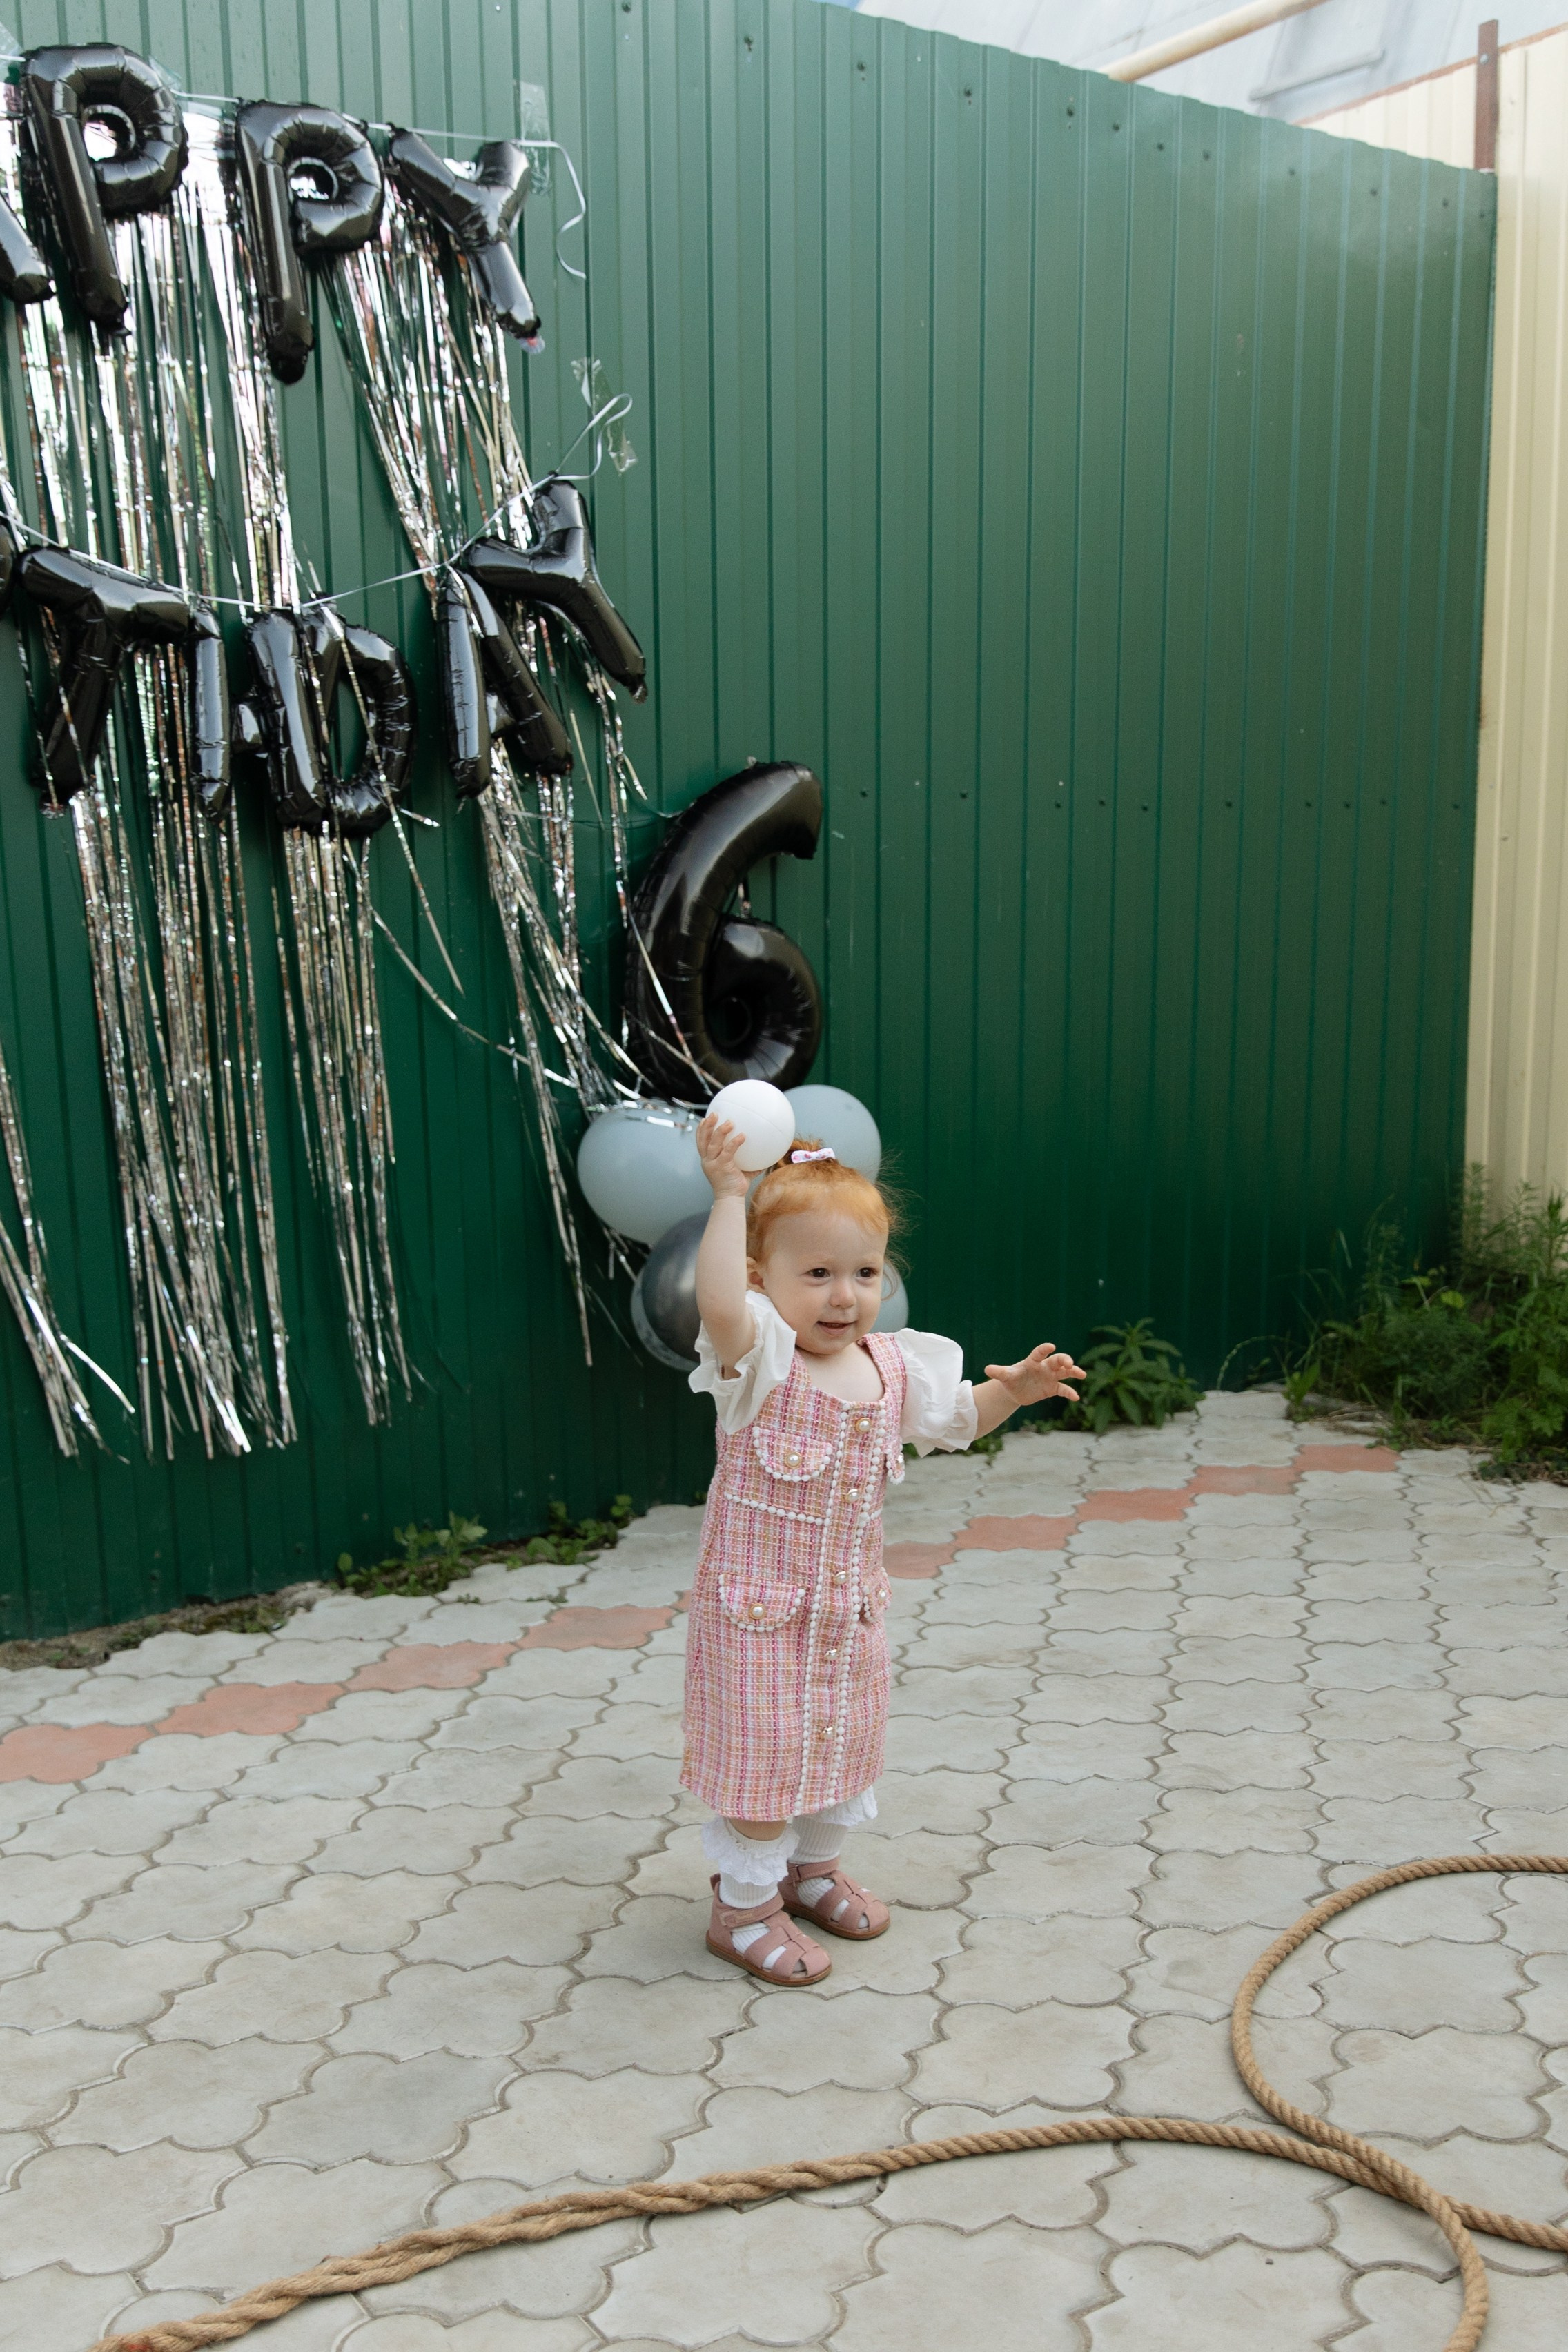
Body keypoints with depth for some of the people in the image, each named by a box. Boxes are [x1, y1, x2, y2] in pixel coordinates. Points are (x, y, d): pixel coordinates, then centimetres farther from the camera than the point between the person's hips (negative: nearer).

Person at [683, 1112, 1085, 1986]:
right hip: (759, 1608, -6)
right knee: (766, 1753, 3)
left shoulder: (893, 1366, -2)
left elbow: (952, 1417, 16)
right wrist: (730, 1196, -48)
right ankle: (746, 1906, 23)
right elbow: (719, 1305, -44)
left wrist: (1011, 1391, -3)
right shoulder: (759, 1360, -21)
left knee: (840, 1745, 21)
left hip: (850, 1608, 6)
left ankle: (813, 1868, 44)